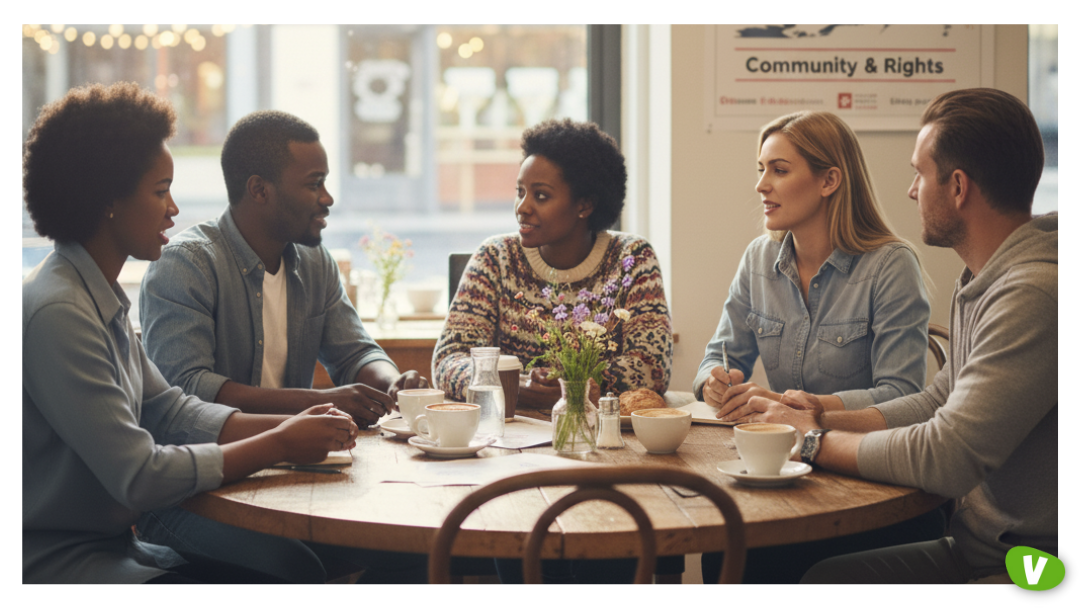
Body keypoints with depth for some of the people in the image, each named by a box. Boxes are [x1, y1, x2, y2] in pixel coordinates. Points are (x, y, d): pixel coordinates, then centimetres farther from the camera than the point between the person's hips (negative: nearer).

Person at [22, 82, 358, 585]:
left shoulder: (100, 300, 11)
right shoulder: (56, 314, -21)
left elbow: (169, 409, 13)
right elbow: (139, 477, -23)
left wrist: (285, 426, -1)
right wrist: (281, 445, -14)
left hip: (112, 545, 9)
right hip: (59, 563, -9)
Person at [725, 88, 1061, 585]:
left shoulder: (1034, 295, -24)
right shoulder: (982, 280, 11)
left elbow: (945, 455, -27)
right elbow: (936, 403, 20)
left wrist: (817, 441, -10)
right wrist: (827, 419, 4)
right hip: (976, 545, 9)